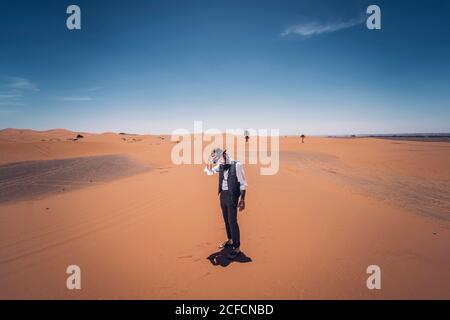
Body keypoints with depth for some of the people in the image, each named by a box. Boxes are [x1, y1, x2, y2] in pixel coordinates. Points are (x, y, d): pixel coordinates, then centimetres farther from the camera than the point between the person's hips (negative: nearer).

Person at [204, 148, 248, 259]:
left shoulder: (236, 165, -15)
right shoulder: (221, 166, 5)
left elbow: (243, 184, -13)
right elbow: (208, 171, 10)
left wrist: (242, 200, -16)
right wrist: (211, 159, -5)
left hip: (232, 196, -7)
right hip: (222, 195, 7)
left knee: (232, 221, -4)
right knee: (226, 220, 18)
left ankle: (237, 247, 6)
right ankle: (230, 240, 35)